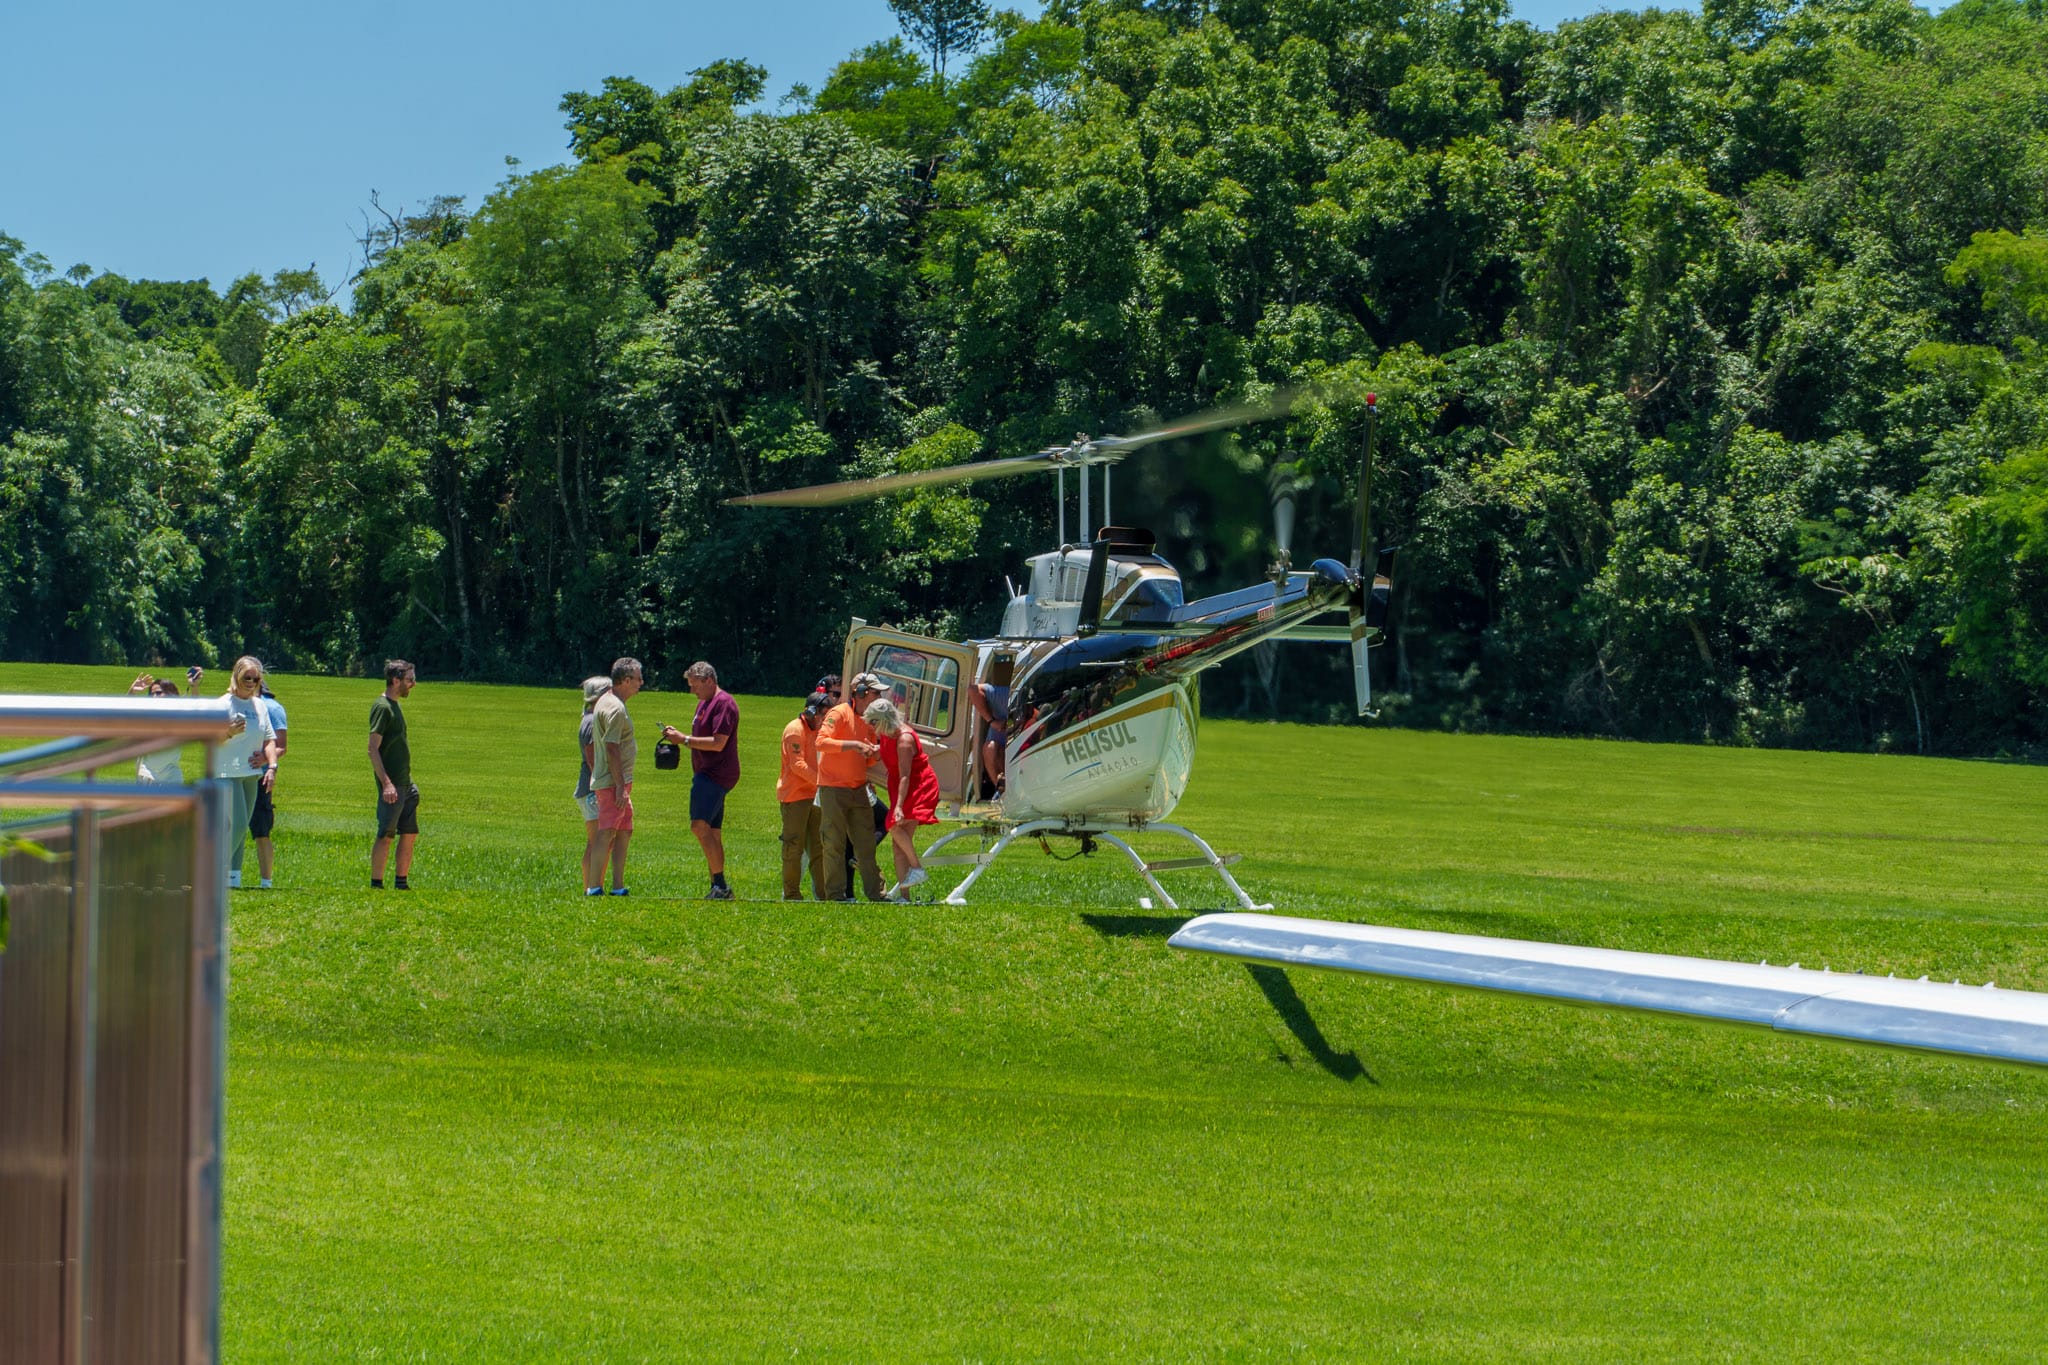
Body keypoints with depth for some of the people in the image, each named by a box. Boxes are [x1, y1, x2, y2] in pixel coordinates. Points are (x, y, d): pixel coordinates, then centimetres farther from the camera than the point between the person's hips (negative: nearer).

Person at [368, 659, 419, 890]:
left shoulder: (395, 706, 17)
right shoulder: (382, 707, -12)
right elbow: (373, 749, -17)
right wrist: (386, 783, -23)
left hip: (405, 784, 9)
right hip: (392, 786, -9)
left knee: (410, 834, 9)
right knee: (385, 835, -6)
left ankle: (401, 883, 15)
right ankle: (376, 884, -3)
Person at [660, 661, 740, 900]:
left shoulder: (724, 703, -12)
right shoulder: (704, 703, 21)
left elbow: (717, 743, -20)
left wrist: (684, 739, -16)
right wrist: (678, 736, 11)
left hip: (717, 772, -11)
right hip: (706, 773, 11)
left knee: (700, 825, -20)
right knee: (712, 833, 10)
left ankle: (720, 884, -21)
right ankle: (718, 888, 12)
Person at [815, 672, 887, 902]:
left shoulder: (868, 721, 15)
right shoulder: (839, 714, -9)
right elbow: (822, 741, -22)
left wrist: (875, 753, -2)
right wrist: (854, 745, -24)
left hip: (858, 789, 7)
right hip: (834, 789, -7)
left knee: (866, 844, 7)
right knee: (835, 844, -3)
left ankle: (876, 893, 9)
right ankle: (835, 894, 1)